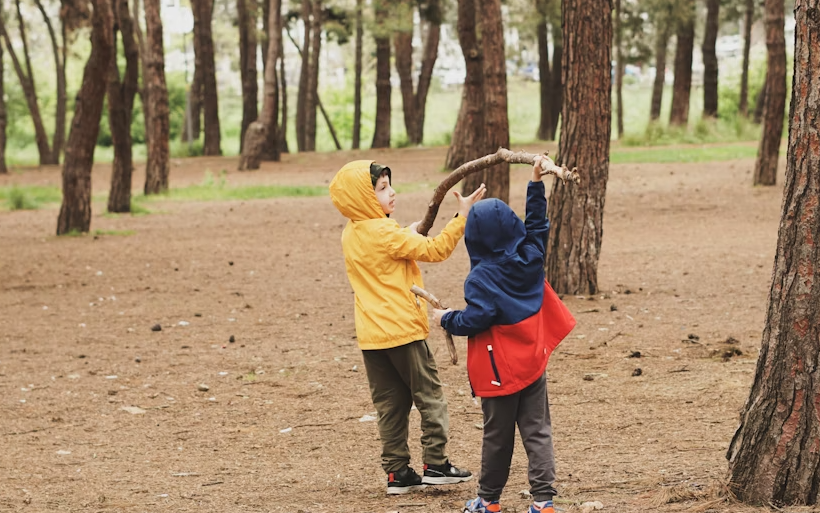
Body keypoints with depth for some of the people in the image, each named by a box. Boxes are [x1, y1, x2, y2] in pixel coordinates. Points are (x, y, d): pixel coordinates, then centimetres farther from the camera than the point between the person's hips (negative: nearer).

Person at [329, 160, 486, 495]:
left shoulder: (350, 235, 9)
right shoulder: (385, 233, -16)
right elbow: (434, 250, -17)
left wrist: (408, 235, 16)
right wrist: (462, 216, -15)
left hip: (371, 336, 7)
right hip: (402, 329, -7)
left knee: (390, 404, 10)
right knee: (429, 395, 5)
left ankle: (397, 472, 10)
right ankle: (435, 464, 6)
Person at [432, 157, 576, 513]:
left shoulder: (481, 278, -18)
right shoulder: (530, 258, -1)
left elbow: (476, 320, -22)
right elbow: (537, 225, 15)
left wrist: (447, 320, -4)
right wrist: (536, 184, 20)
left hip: (499, 370, -5)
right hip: (532, 363, 5)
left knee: (498, 436, 7)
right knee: (537, 431, 4)